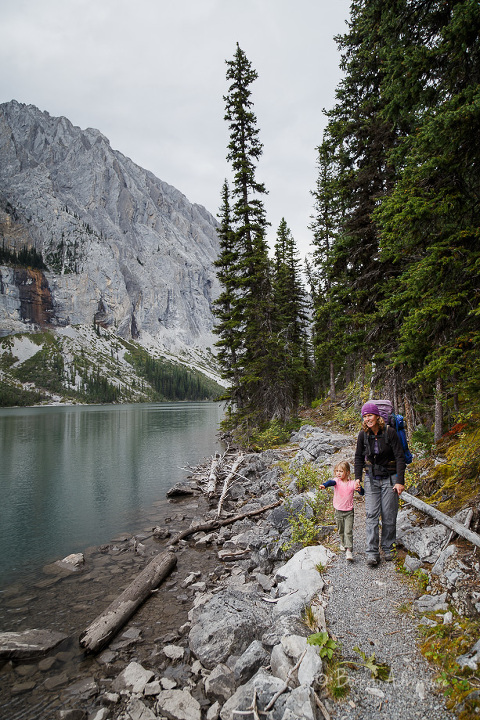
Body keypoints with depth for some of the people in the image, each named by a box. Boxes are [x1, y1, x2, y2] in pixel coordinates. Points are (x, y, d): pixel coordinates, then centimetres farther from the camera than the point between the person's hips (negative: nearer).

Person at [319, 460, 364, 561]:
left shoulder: (352, 483, -7)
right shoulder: (337, 481, -7)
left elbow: (362, 493, -8)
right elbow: (331, 482, -30)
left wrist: (359, 488, -32)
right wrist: (324, 485, -53)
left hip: (349, 512, -2)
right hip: (338, 511, 2)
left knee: (348, 531, -10)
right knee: (341, 531, 17)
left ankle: (349, 550, -8)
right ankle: (343, 544, 41)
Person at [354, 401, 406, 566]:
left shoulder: (389, 432, -13)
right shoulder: (363, 434, -2)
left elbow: (400, 457, -10)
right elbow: (359, 457, 10)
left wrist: (400, 481, -14)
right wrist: (358, 477, 3)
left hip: (390, 478, -2)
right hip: (371, 478, 2)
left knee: (389, 515, 2)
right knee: (371, 515, -5)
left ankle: (388, 548, 21)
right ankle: (372, 553, -3)